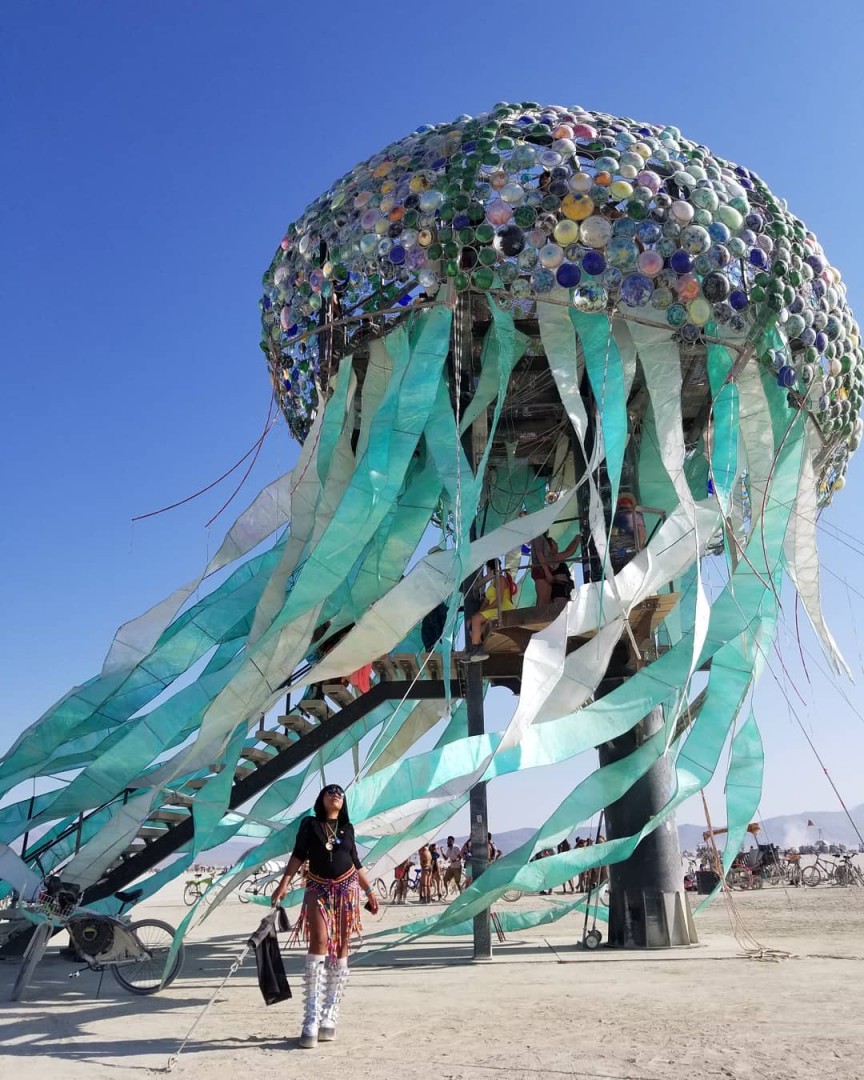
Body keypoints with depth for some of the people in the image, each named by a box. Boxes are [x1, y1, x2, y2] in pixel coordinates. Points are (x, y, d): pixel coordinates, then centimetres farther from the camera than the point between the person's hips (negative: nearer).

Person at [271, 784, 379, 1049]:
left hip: (346, 888, 3)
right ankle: (311, 1021, -14)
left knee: (341, 947, -1)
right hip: (318, 888, -3)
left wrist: (369, 891, 17)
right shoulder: (309, 824, 5)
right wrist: (284, 883, -15)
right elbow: (298, 856, -2)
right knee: (319, 942, -15)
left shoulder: (347, 828, 12)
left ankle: (328, 1018, 4)